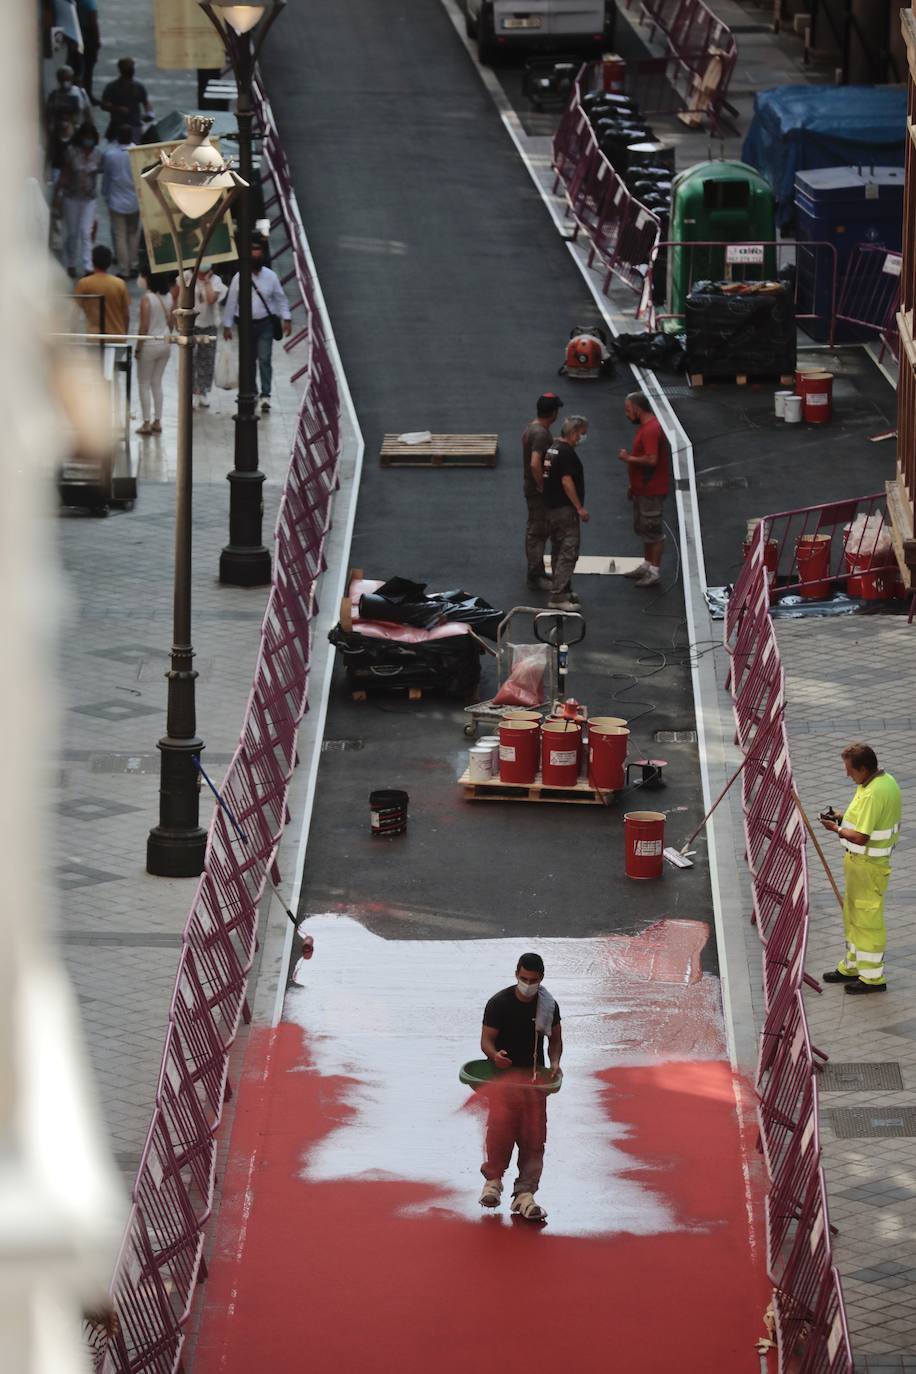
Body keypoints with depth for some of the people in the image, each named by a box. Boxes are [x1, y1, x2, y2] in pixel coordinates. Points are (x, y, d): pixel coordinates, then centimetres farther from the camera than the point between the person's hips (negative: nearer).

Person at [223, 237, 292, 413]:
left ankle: (265, 395, -11)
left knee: (265, 359, -9)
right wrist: (227, 325, 1)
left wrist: (286, 319, -2)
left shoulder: (270, 276, 0)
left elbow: (281, 298, 7)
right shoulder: (239, 278, -3)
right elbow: (231, 302, 1)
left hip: (265, 324, -1)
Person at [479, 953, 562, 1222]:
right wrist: (495, 1055, -30)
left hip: (534, 1077, 3)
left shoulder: (548, 1005, 4)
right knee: (500, 1128, -23)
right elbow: (486, 1040, -7)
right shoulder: (499, 1003, -7)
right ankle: (493, 1179, -3)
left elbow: (555, 1039, 15)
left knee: (534, 1136, -7)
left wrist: (554, 1063, -6)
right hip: (503, 1073, -3)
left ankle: (524, 1195, -5)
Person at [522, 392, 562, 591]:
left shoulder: (531, 427, 7)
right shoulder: (541, 433, -25)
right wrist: (543, 487, -24)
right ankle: (535, 576, 3)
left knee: (535, 531, 18)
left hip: (532, 487, 10)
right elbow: (535, 463, -33)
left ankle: (536, 572, 28)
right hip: (538, 490, -10)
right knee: (538, 532, -3)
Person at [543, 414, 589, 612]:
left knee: (558, 551, 18)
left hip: (551, 507, 10)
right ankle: (558, 597, -15)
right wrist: (579, 507, -19)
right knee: (568, 551, -10)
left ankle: (562, 590, 26)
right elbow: (567, 481, -22)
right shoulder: (566, 453, -18)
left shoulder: (552, 449, 13)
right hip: (565, 509, -10)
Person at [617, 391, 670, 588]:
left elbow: (651, 460, -30)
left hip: (652, 491, -11)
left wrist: (629, 458, -17)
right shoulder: (645, 427, 12)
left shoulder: (651, 430, -22)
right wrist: (633, 485, 20)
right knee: (643, 528, 19)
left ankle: (655, 572, 2)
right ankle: (646, 566, 30)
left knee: (653, 531, -3)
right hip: (642, 489, 11)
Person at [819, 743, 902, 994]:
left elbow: (861, 837, -28)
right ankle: (852, 966, 36)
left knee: (867, 919, 1)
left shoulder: (872, 794, -29)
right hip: (858, 861, 10)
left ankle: (872, 977, 11)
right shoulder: (887, 781, 4)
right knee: (853, 915, 22)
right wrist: (843, 817, 8)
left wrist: (836, 829, -13)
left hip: (867, 865, -10)